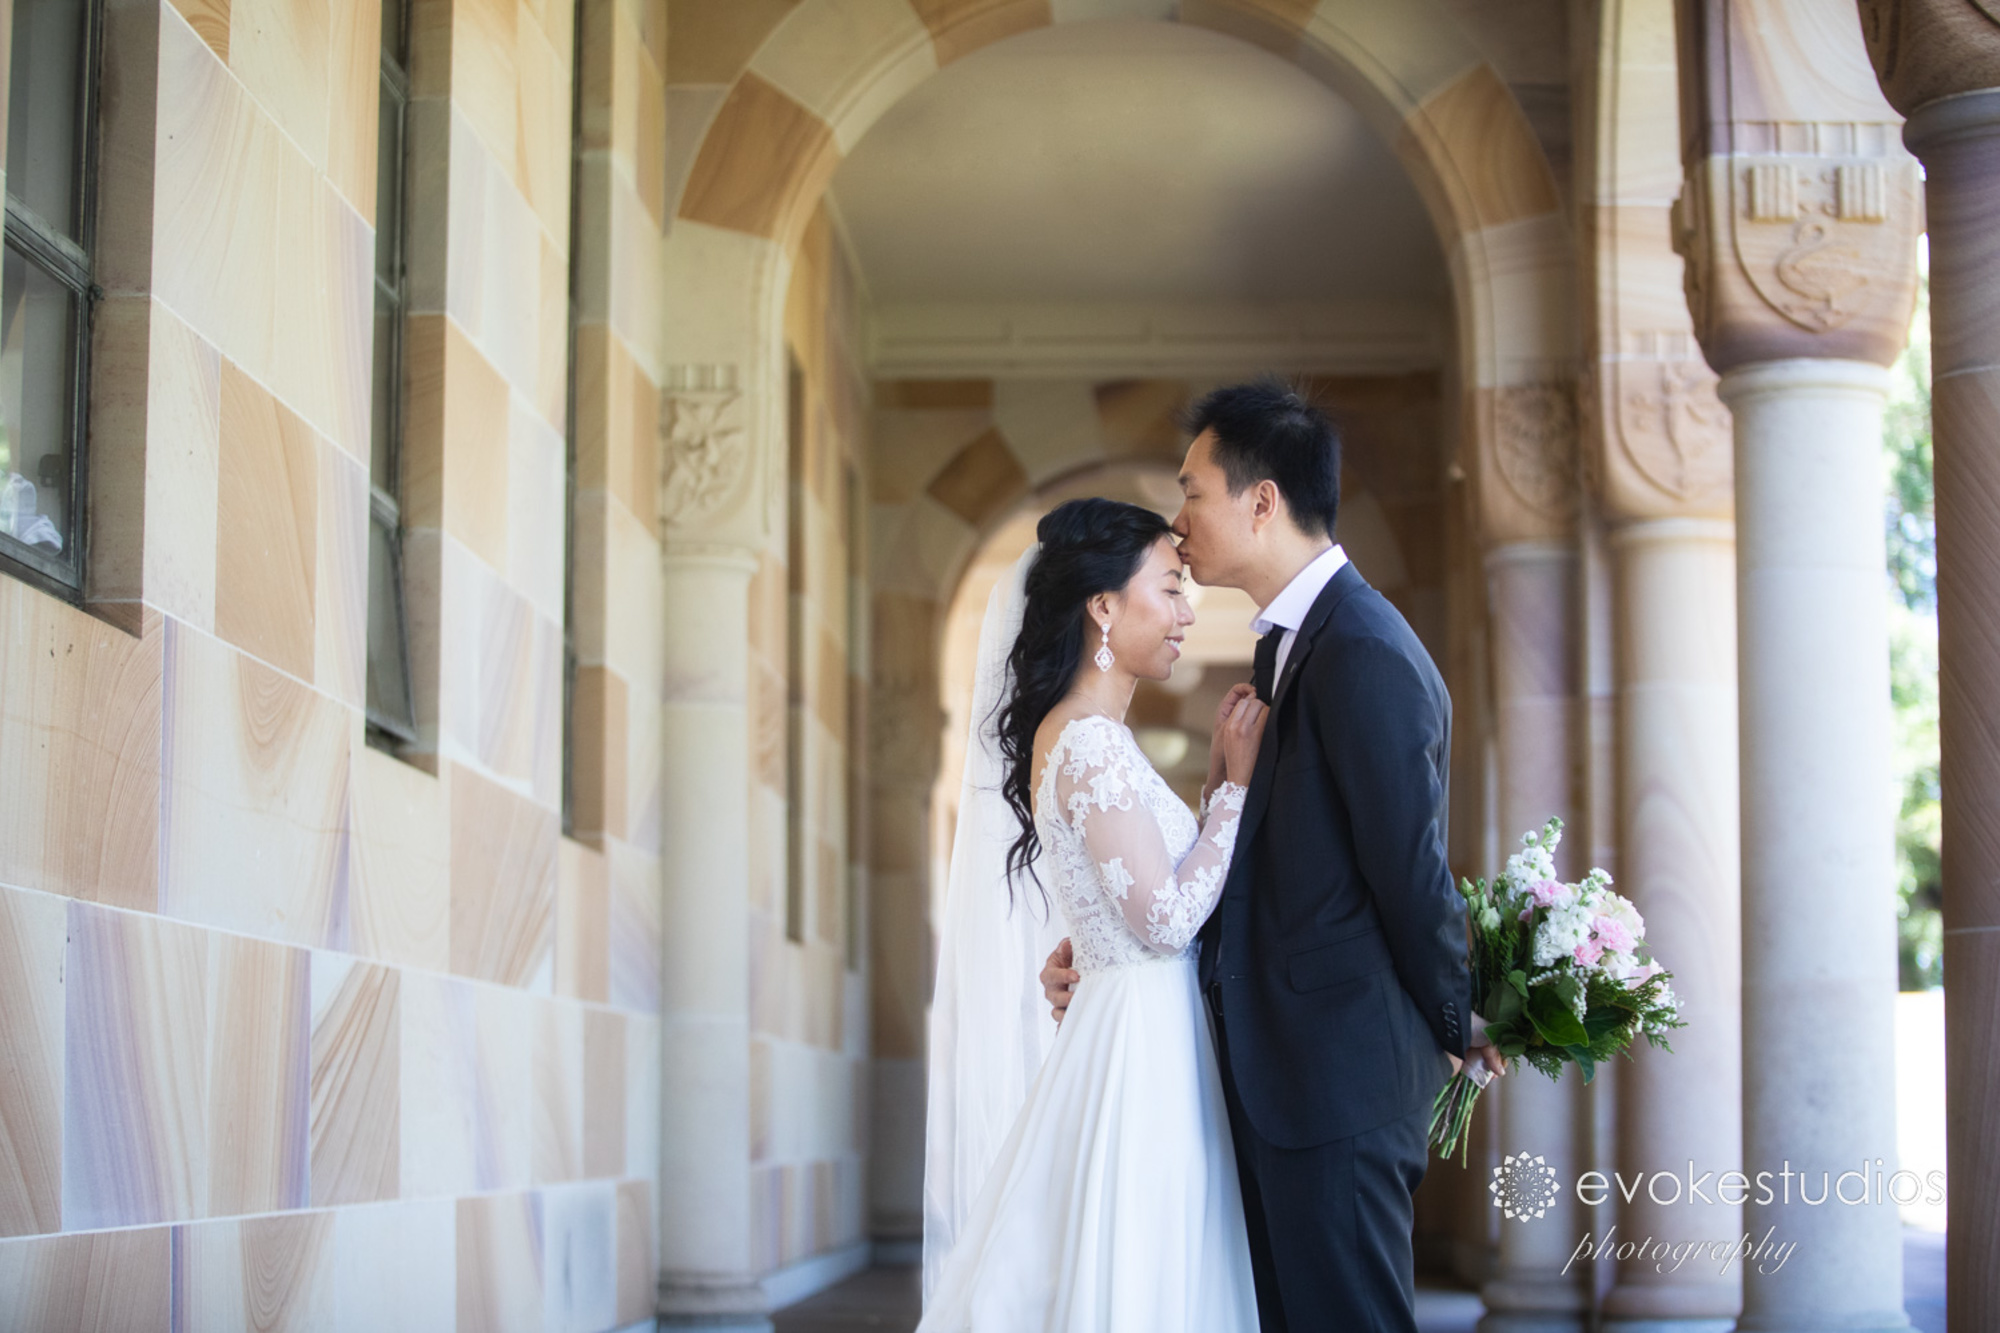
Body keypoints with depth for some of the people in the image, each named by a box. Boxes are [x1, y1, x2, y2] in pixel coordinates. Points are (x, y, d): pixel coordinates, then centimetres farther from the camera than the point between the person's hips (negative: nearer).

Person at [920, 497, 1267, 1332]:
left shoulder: (1089, 737, 14)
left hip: (1152, 1037, 10)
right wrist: (1238, 783, -10)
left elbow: (1171, 881, 14)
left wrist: (1221, 773, 9)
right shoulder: (1088, 744, -16)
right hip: (1141, 1046, -10)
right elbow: (1165, 919, -17)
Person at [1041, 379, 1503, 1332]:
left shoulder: (1363, 654, -18)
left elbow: (1410, 869, -16)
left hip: (1338, 1075, -10)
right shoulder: (1291, 644, 15)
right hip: (1288, 1072, 10)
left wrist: (1457, 1025, -4)